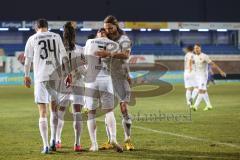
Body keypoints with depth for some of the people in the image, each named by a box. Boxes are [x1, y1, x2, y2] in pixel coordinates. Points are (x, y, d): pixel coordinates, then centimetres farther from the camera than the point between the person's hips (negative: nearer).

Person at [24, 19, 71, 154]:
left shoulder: (32, 39, 5)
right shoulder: (56, 37, 9)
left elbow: (28, 59, 7)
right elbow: (64, 57, 4)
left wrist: (26, 76, 19)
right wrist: (69, 74, 7)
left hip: (40, 77, -2)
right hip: (56, 75, 2)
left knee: (43, 113, 1)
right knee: (54, 109, 19)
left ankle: (46, 146, -4)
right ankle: (53, 140, 11)